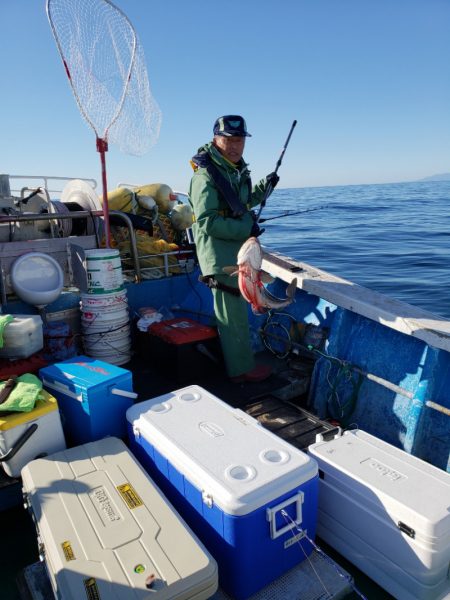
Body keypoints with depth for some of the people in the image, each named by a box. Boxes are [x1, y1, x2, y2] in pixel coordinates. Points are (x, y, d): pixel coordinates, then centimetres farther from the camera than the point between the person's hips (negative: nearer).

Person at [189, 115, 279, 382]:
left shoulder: (238, 170, 13)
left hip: (238, 251, 10)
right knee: (234, 315, -2)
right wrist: (246, 229, -25)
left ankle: (240, 359, 39)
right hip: (220, 255, -10)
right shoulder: (206, 175, -17)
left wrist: (264, 187, 19)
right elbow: (206, 221, -24)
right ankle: (242, 369, 12)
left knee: (236, 308, 21)